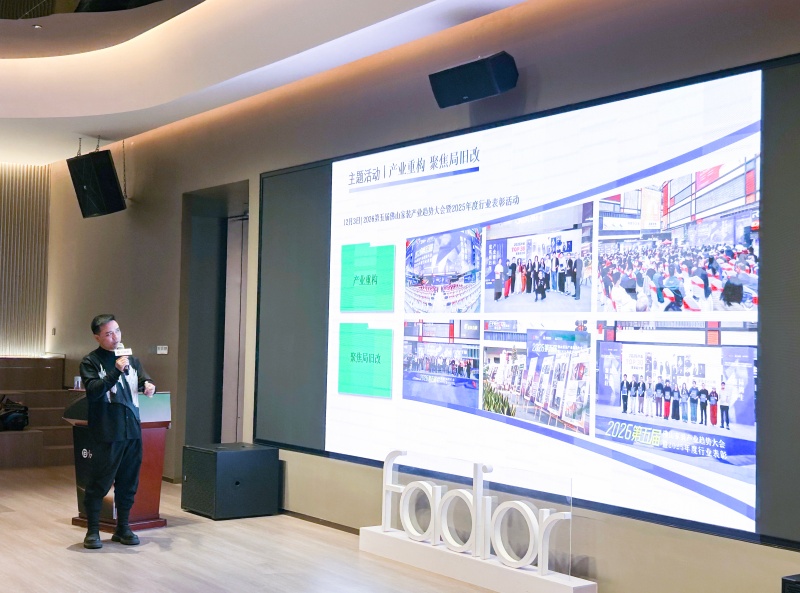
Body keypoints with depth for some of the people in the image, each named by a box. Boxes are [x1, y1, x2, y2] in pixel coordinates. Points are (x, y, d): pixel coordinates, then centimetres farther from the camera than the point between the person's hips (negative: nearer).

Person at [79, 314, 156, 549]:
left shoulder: (130, 358, 11)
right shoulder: (90, 361, -4)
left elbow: (143, 378, 9)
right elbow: (92, 392, -15)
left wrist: (148, 385, -15)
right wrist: (116, 371, -25)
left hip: (132, 431, 5)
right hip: (107, 433, -5)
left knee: (129, 484, 11)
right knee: (99, 484, 1)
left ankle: (123, 528, 24)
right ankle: (92, 531, 14)